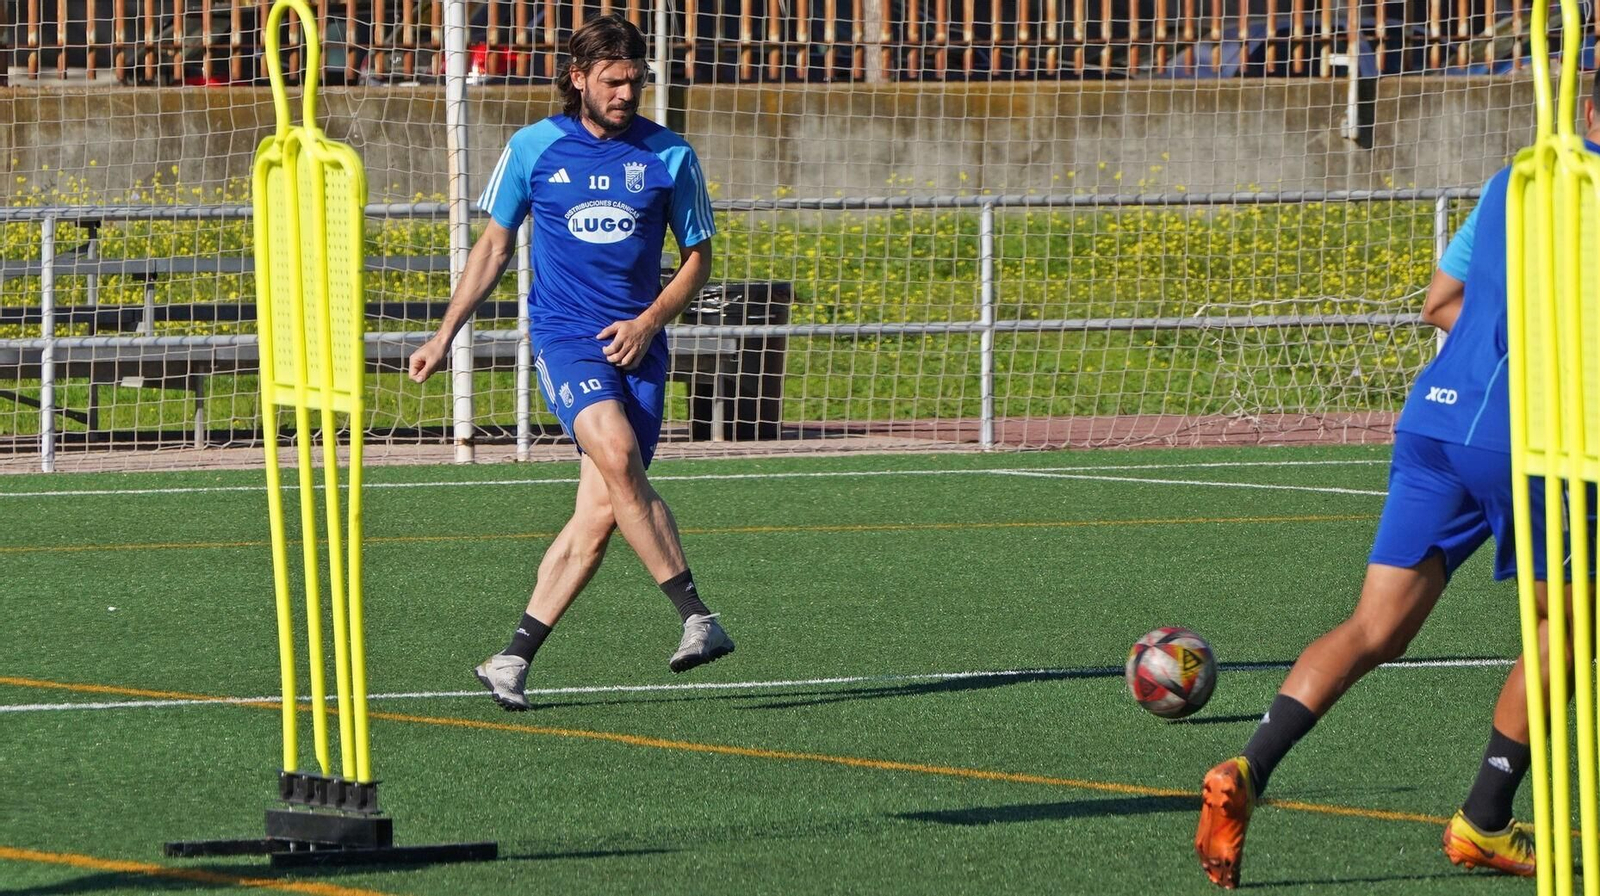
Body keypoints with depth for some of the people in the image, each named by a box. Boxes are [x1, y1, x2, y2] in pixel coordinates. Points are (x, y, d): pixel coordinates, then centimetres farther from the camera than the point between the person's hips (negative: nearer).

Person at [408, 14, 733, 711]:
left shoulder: (669, 156, 4)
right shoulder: (533, 149, 4)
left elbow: (697, 255, 13)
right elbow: (494, 246, 16)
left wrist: (651, 321, -3)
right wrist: (444, 336, 14)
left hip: (636, 343, 2)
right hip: (563, 335, -2)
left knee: (601, 513, -7)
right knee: (617, 453, -28)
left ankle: (514, 659, 2)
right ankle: (697, 618, -27)